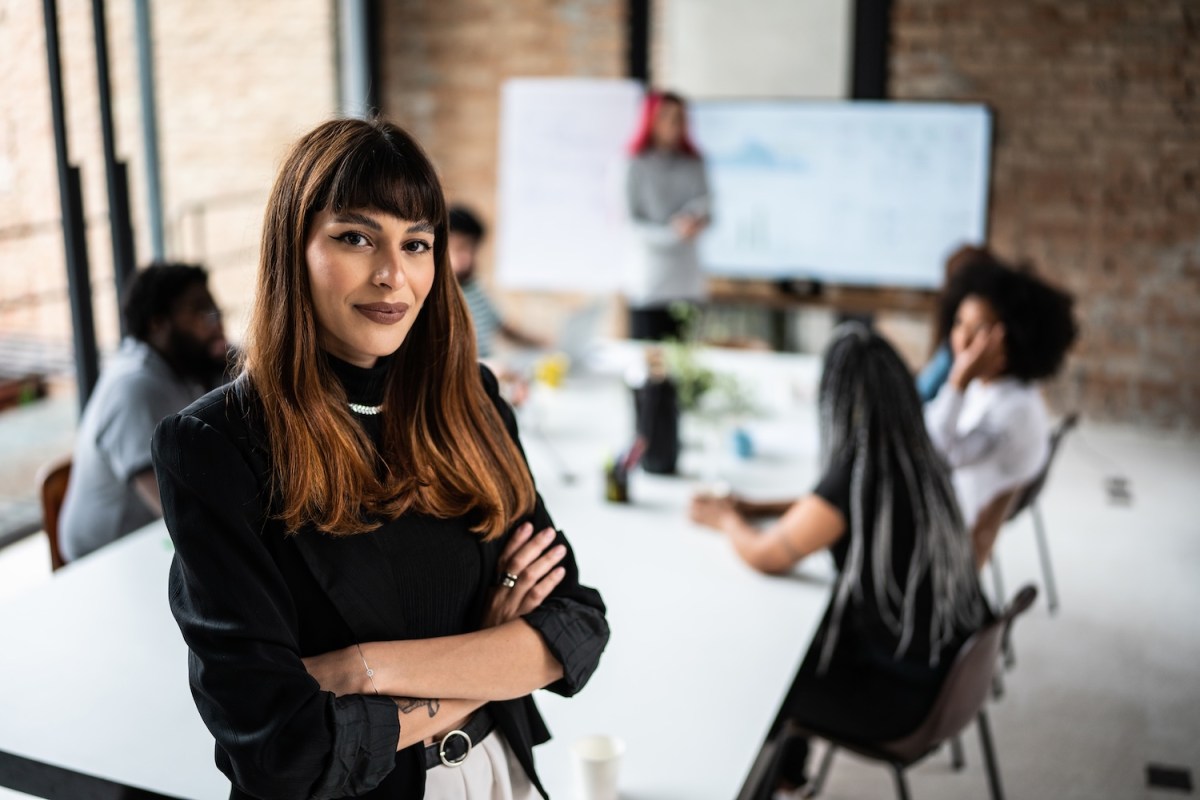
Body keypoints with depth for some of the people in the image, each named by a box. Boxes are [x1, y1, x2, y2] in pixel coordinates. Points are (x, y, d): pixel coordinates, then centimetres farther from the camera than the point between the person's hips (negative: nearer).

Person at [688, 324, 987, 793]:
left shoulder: (859, 477, -28)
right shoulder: (919, 458, -3)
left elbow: (768, 557, -20)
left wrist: (725, 520, 0)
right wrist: (753, 507, 12)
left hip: (904, 693, -7)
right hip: (951, 662, 7)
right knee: (792, 630, 24)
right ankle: (788, 770, 40)